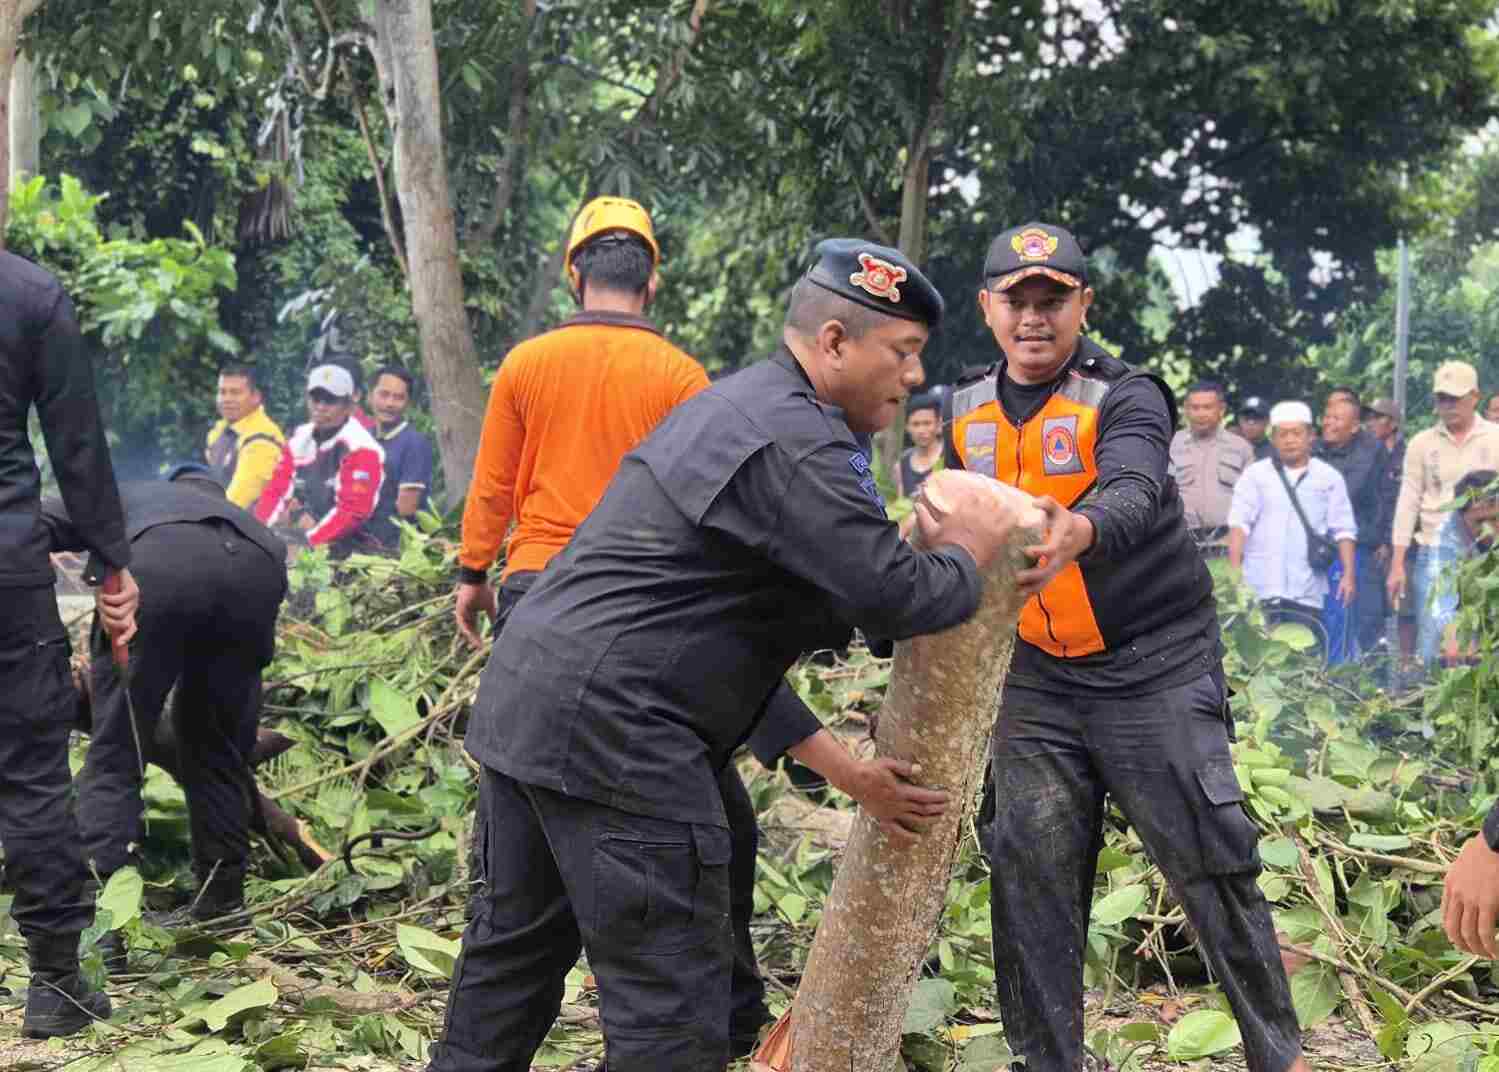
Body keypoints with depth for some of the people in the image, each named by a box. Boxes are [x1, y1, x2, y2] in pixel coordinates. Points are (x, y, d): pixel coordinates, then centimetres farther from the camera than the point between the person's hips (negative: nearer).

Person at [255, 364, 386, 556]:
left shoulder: (361, 449, -7)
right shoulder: (298, 442, 15)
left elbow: (353, 511, -13)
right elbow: (275, 491, 13)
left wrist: (307, 543, -18)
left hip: (339, 550, -6)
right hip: (292, 540, 6)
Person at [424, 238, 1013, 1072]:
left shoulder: (739, 403, 18)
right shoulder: (794, 443, -15)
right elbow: (894, 597, -18)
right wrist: (967, 557, 2)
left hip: (525, 698, 11)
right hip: (609, 730, -11)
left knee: (519, 942, 22)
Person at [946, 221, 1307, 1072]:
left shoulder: (1124, 397, -11)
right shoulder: (969, 414, 6)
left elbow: (1134, 493, -33)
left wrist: (1080, 532, -53)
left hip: (1157, 668, -4)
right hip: (1039, 678, 5)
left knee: (1212, 864, -2)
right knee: (1029, 869, 1)